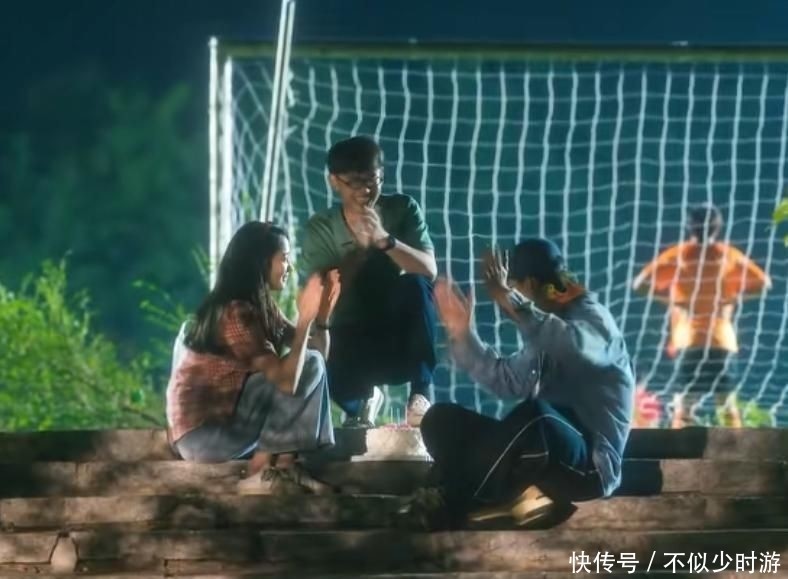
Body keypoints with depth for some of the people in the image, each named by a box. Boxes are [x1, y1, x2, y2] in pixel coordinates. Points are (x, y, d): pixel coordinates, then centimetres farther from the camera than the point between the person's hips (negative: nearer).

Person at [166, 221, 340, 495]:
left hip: (225, 420, 10)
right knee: (307, 366, -15)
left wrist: (321, 315, -5)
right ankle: (262, 470, -14)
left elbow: (319, 352, 10)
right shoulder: (235, 312, -20)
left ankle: (284, 465, -6)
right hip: (204, 431, -10)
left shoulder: (262, 307, 9)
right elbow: (286, 380, -25)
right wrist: (306, 317, -23)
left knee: (311, 362, 5)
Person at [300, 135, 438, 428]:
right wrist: (360, 247, -26)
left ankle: (421, 392, -18)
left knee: (416, 285, -30)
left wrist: (384, 240, -36)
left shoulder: (403, 209, -5)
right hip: (352, 342, 1)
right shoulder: (320, 228, -5)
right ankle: (365, 395, 9)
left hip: (402, 340, -1)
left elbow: (429, 271, -20)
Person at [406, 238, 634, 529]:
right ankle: (514, 493, -23)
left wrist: (508, 299, -30)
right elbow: (506, 380, 17)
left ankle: (450, 501, -29)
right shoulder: (546, 329, 17)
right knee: (441, 419, -1)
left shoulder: (593, 319, -7)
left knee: (535, 412, -39)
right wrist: (462, 332, 7)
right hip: (544, 457, 8)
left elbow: (570, 346, -32)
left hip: (590, 464, -8)